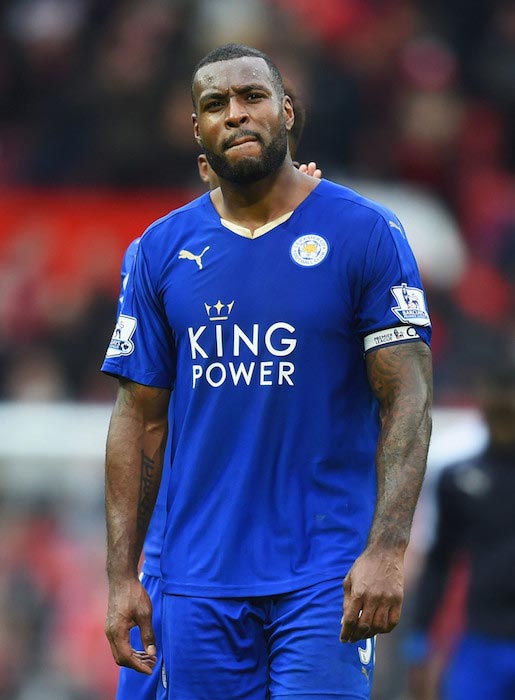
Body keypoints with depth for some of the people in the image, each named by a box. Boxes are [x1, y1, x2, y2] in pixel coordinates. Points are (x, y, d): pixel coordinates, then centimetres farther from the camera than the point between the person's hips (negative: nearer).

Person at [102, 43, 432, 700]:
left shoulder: (366, 233, -1)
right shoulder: (162, 249, 8)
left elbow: (407, 398, -6)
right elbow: (141, 418, 10)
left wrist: (386, 549, -18)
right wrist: (121, 576, 2)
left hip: (326, 574, -3)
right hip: (200, 578, 3)